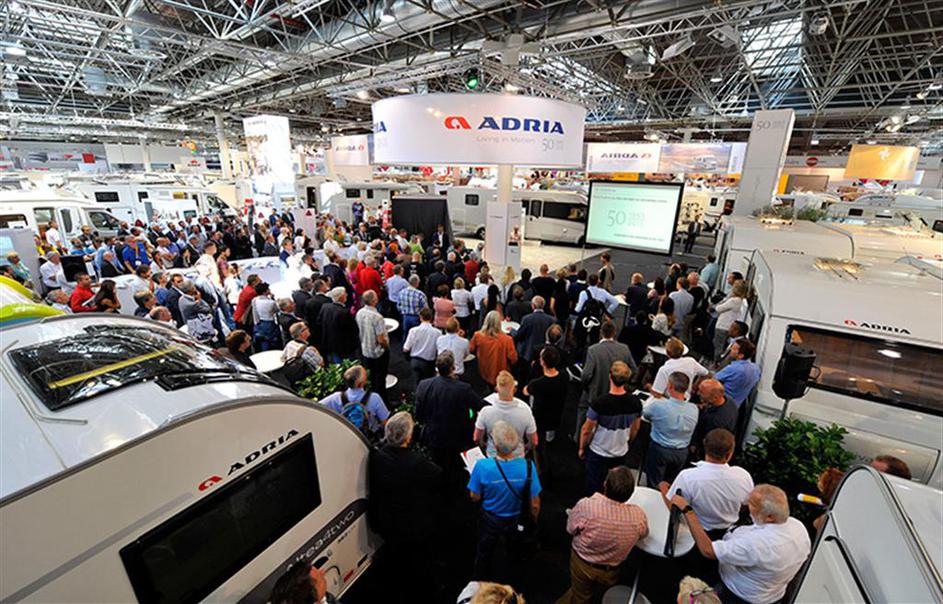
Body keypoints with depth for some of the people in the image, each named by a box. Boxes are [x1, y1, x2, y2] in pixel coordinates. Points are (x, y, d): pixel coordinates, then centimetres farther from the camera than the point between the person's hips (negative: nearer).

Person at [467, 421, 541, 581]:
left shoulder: (482, 466, -35)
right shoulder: (527, 466, -31)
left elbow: (475, 497, -18)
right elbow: (535, 504, -18)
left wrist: (474, 477, -1)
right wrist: (534, 520, 3)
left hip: (490, 520, -1)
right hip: (516, 519, 2)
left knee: (484, 552, 29)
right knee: (516, 550, 35)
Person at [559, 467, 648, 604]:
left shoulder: (586, 505, -36)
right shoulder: (639, 515, -29)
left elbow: (570, 529, -15)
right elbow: (643, 534, -4)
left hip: (581, 563, -1)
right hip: (610, 572, 1)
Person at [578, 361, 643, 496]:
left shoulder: (599, 403, -28)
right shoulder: (635, 402, -15)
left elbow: (586, 430, -16)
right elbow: (635, 428, 3)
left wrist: (582, 448, 1)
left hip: (598, 453, -3)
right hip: (621, 453, 4)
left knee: (594, 490, 15)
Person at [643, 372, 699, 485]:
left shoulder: (658, 405, -27)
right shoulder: (694, 409, -15)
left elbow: (645, 414, -6)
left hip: (659, 450, -4)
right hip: (682, 453, 4)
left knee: (654, 486, 15)